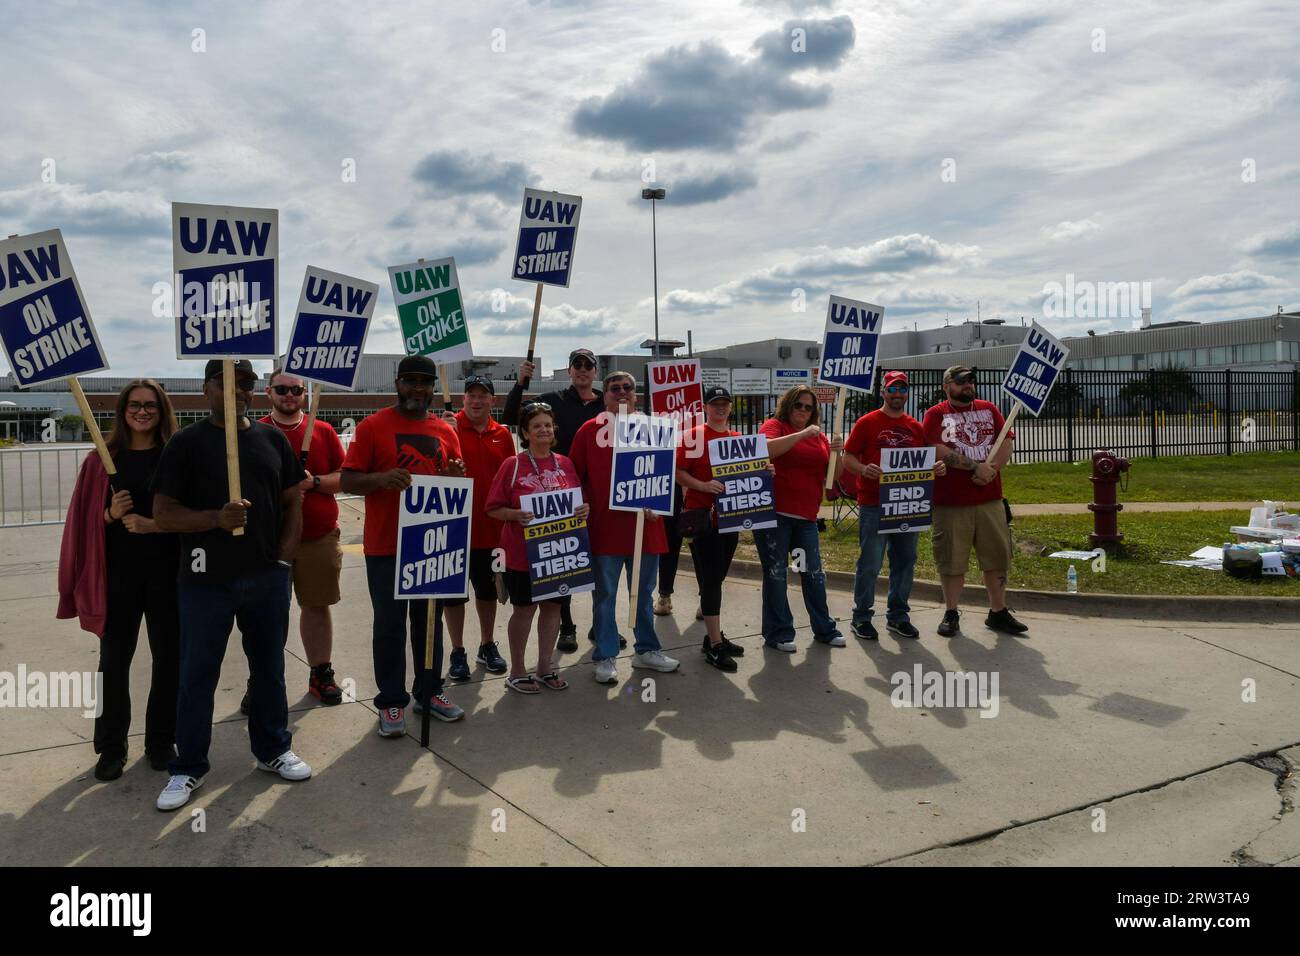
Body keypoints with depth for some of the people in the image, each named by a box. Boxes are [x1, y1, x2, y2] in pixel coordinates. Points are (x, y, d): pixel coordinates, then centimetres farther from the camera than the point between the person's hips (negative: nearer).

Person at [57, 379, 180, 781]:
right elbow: (88, 520, 5)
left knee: (169, 658, 7)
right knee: (114, 660, 8)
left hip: (167, 572, -1)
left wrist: (154, 525, -15)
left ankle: (161, 740, 23)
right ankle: (111, 746, 21)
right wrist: (111, 514, -15)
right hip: (118, 572, 1)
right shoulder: (104, 459, 3)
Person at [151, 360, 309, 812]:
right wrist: (216, 519, -23)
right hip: (207, 580, -3)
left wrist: (284, 556, 1)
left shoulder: (273, 439, 7)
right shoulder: (186, 443, -3)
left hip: (267, 578, 3)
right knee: (197, 674, 6)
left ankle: (273, 750, 30)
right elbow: (163, 514, -7)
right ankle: (188, 768, 21)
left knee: (269, 667, 14)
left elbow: (292, 502, 11)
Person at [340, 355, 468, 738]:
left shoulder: (445, 432, 8)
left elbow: (457, 486, 15)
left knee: (429, 620, 13)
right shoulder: (373, 426, -3)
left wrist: (456, 477, -9)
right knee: (389, 624, 3)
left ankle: (430, 691, 26)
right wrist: (381, 479, -25)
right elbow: (348, 481, -5)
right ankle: (391, 701, 13)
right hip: (386, 545, -4)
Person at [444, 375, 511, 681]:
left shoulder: (502, 434, 6)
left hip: (491, 526, 4)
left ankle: (487, 646, 33)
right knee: (453, 591, 7)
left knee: (488, 588, 17)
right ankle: (458, 652, 21)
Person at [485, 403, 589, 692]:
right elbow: (494, 508, -5)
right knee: (524, 608, 5)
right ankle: (517, 672, 20)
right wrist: (516, 515, -23)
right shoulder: (512, 465, -6)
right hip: (523, 552, -4)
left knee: (553, 605, 12)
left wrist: (584, 508, -7)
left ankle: (545, 667, 27)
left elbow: (579, 500, 14)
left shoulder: (565, 464, 6)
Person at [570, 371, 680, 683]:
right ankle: (605, 658, 16)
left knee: (643, 593, 15)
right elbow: (575, 476, 1)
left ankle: (647, 650, 29)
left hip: (645, 526, 3)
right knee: (605, 595, 6)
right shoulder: (590, 430, 0)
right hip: (604, 527, -3)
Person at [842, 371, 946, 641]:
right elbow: (847, 457, -3)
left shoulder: (916, 427, 12)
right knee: (870, 563, -2)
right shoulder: (867, 422, -1)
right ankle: (861, 617, 10)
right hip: (873, 504, -5)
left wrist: (936, 466, -5)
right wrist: (863, 469, -23)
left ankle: (898, 616, 23)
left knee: (905, 562, 10)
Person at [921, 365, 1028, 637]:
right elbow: (937, 451, -14)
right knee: (951, 560, 3)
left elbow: (1007, 442, 4)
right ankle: (951, 613, 16)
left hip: (990, 499, 4)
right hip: (950, 502, -4)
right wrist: (976, 466, -15)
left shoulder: (989, 409, 13)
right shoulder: (935, 415, 0)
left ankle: (998, 612, 20)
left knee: (997, 557, 8)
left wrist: (991, 470, -13)